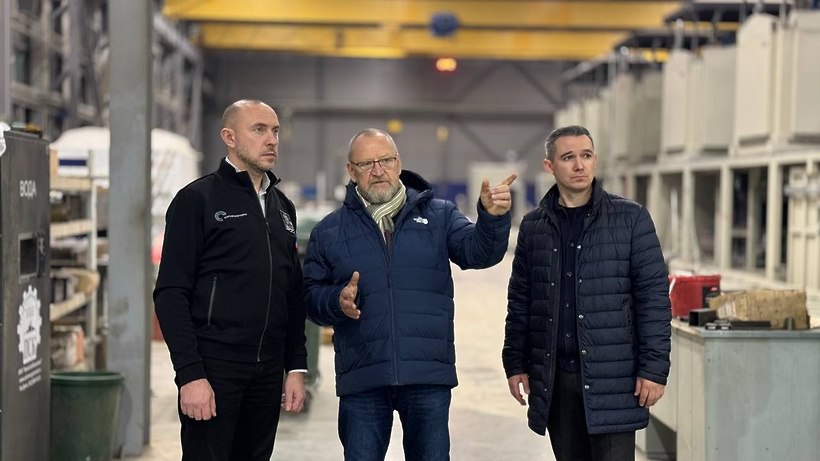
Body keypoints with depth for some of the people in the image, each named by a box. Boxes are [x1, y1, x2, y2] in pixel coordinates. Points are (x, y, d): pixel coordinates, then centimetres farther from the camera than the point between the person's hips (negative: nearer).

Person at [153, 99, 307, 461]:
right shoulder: (198, 200, -3)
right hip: (213, 368, -6)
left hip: (267, 372, 6)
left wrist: (296, 367, 11)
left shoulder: (282, 207, 16)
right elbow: (170, 294, -10)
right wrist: (190, 374, -17)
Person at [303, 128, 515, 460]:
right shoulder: (329, 231, 8)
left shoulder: (439, 215, 8)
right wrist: (338, 300, -16)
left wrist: (492, 218, -27)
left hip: (429, 374, 0)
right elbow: (312, 296, 7)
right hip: (361, 379, 0)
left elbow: (479, 252, -7)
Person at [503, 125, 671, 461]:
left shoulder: (631, 218, -1)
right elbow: (519, 301, 14)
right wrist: (515, 363, 9)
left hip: (612, 377, -3)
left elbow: (654, 296, -4)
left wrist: (654, 368, -9)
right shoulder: (534, 226, 9)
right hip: (554, 380, 4)